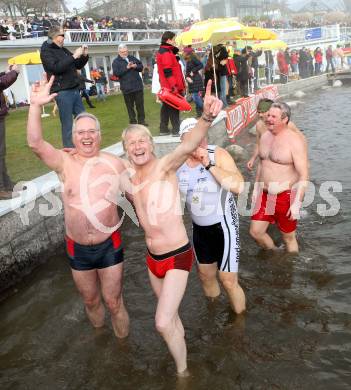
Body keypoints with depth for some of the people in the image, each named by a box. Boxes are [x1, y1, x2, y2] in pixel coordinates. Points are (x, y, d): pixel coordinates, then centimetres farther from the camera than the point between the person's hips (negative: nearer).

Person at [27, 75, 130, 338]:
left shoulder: (114, 163, -6)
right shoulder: (65, 163, -7)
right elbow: (35, 144, -23)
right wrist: (36, 106, -32)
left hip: (109, 245, -1)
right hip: (78, 249, 1)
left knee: (114, 302, 10)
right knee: (91, 301, 21)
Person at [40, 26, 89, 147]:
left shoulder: (64, 50, 15)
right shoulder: (46, 51, -5)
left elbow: (78, 66, 22)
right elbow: (56, 68, -21)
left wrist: (84, 56, 4)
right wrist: (74, 56, -19)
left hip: (75, 90, 8)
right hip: (62, 92, -8)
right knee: (67, 125, -6)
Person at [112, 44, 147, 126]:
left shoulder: (132, 58, 13)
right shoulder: (116, 62, 0)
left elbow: (141, 67, 17)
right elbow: (116, 73, -13)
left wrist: (136, 66, -6)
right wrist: (127, 67, -18)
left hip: (138, 86, 4)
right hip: (127, 88, -3)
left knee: (140, 104, 7)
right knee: (130, 106, 2)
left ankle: (141, 120, 16)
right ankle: (133, 122, 11)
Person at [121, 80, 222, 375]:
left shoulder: (164, 167, -18)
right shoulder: (131, 181, 2)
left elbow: (188, 145, -40)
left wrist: (206, 118, -58)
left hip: (177, 256, -7)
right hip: (153, 258, 7)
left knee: (163, 322, -8)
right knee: (168, 314, 25)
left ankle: (183, 371, 18)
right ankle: (180, 341, 52)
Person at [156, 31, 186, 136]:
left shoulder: (162, 51, 17)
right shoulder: (166, 53, -14)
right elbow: (168, 72, -22)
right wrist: (174, 86, -25)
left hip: (166, 87, 10)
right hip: (172, 87, -10)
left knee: (166, 107, 13)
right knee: (174, 107, -6)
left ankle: (163, 129, 19)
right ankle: (176, 130, -3)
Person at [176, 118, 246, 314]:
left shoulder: (218, 154, -19)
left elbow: (238, 186, -33)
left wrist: (209, 164, -33)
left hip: (224, 225, -5)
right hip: (199, 227, 5)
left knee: (228, 280, -2)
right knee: (206, 275, 21)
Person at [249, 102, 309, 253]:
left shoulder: (295, 140, -17)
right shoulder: (265, 136, 5)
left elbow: (303, 175, -19)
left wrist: (297, 203, -23)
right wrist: (256, 188, 17)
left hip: (286, 197, -6)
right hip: (264, 195, 7)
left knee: (288, 237, 9)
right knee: (255, 232, 10)